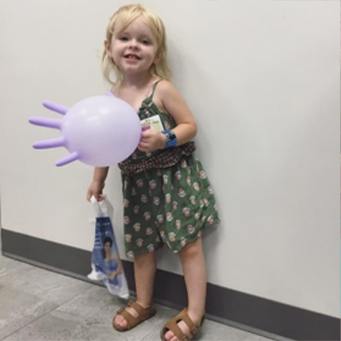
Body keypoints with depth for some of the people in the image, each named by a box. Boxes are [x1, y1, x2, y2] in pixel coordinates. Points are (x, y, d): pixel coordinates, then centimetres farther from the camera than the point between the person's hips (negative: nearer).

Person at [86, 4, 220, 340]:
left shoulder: (163, 89, -14)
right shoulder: (113, 95, 0)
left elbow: (190, 125, -11)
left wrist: (163, 140, -28)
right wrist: (98, 179, 13)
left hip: (174, 177, -5)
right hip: (138, 182, 5)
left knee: (188, 245, 3)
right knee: (141, 244, 18)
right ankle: (143, 303, 39)